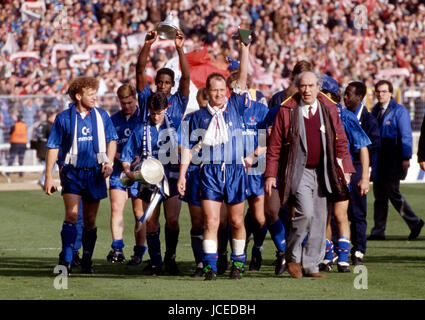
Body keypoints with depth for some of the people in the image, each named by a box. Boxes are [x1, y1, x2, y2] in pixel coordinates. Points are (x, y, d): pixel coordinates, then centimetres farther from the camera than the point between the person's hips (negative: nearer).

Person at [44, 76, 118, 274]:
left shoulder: (102, 116, 6)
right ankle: (66, 260, -18)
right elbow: (53, 147, 1)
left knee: (90, 221, 8)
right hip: (72, 173, -3)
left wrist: (109, 162, -2)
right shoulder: (64, 118, -1)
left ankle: (87, 260, 20)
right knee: (72, 215, -17)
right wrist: (49, 177, -2)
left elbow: (112, 140, 15)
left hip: (95, 174, 3)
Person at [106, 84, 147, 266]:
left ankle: (139, 253, 8)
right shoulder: (114, 120, 11)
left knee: (140, 214, 1)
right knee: (116, 208, -12)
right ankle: (117, 249, -15)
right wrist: (119, 157, -8)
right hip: (118, 170, 2)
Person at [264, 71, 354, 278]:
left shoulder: (329, 111, 9)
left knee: (319, 219, 4)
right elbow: (274, 146, 1)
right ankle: (293, 257, -1)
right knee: (305, 212, -20)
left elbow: (341, 142, 13)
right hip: (298, 173, -4)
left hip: (322, 174, 4)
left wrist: (346, 169, 5)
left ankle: (310, 265, 13)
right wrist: (270, 174, -3)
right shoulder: (287, 112, 0)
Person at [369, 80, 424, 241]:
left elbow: (406, 136, -8)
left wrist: (406, 159, -15)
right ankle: (378, 231, 9)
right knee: (379, 195, 6)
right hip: (378, 160, 6)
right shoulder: (375, 110, 14)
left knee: (393, 193, -7)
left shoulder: (400, 111, -5)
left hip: (393, 161, -6)